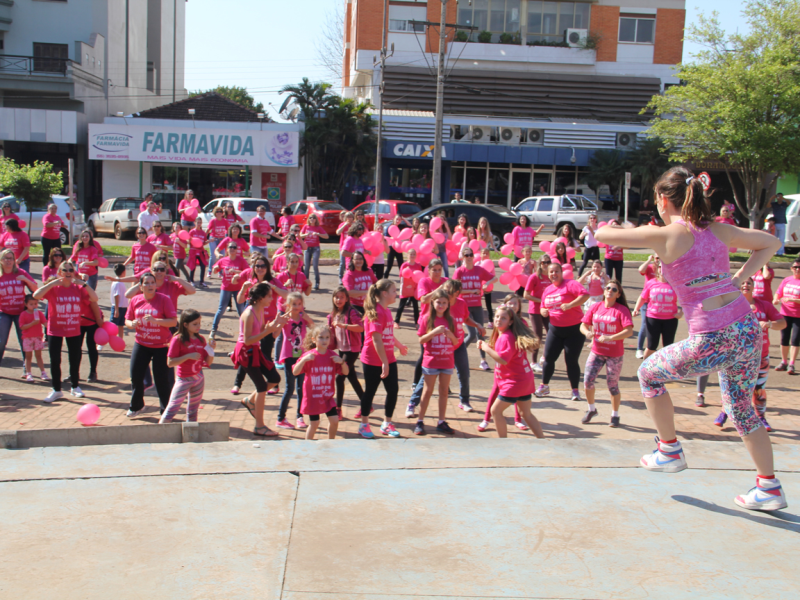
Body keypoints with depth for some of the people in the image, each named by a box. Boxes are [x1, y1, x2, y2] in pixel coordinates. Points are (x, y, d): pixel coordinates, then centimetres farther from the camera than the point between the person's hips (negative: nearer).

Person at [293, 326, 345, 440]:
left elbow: (346, 372, 2)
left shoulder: (332, 355, -1)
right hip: (312, 396, -3)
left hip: (328, 396, 3)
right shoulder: (309, 355, -11)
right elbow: (295, 372, -17)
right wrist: (304, 360, -31)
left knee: (334, 420, 0)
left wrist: (342, 362, -18)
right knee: (314, 424, 2)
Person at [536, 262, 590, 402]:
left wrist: (570, 305, -33)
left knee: (571, 360, -2)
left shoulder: (570, 284, -13)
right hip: (555, 329, 6)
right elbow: (543, 308, 20)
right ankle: (544, 386, 23)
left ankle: (575, 390, 13)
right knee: (548, 358, 5)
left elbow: (585, 294, -27)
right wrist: (543, 311, -4)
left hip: (574, 329, -6)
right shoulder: (547, 290, 9)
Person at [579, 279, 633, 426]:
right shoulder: (596, 307, 2)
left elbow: (629, 331, -20)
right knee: (587, 380, -6)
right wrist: (587, 332, -17)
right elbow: (583, 325, 6)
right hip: (596, 351, 3)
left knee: (613, 385, 4)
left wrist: (610, 338, -29)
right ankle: (591, 409, 18)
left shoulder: (622, 310, -9)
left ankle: (615, 415, 25)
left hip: (615, 354, -3)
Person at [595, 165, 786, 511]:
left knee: (648, 374, 19)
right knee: (741, 409, 24)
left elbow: (602, 235, -1)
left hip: (712, 340, -7)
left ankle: (669, 451, 30)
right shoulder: (718, 230, 10)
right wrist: (737, 280, 14)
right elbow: (771, 244, 22)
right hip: (748, 329, 7)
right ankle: (769, 487, 30)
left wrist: (635, 232, 21)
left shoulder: (667, 235, -8)